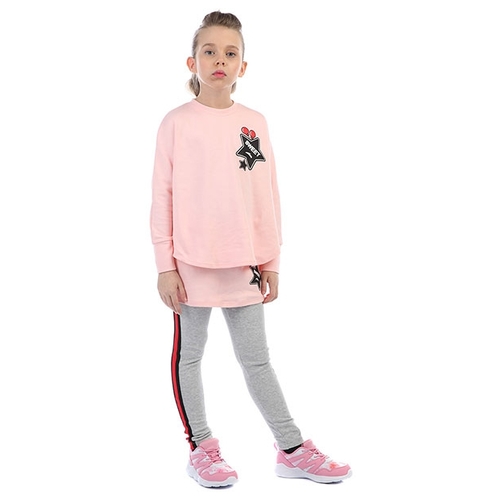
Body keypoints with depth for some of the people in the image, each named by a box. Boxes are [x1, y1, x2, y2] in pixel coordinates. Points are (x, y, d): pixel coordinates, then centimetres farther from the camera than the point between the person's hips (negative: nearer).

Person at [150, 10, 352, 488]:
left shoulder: (254, 123, 5)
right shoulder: (177, 122, -3)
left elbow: (267, 197, 8)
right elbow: (162, 196, -3)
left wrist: (270, 260, 6)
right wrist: (165, 265, -6)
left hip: (244, 264, 2)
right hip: (190, 263, -2)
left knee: (256, 360, 11)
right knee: (189, 357, 9)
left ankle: (292, 450, 18)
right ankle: (201, 448, 23)